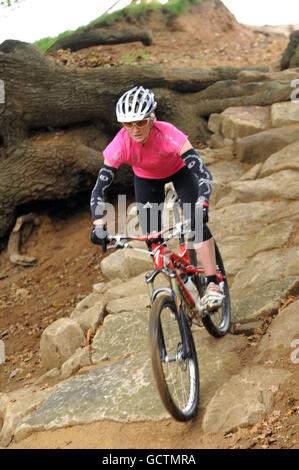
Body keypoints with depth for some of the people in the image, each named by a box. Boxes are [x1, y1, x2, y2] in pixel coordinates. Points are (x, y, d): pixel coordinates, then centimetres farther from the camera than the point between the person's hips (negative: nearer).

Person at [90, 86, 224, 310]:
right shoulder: (120, 144, -34)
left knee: (196, 223, -23)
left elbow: (204, 173, -44)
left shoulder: (168, 134, -40)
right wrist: (99, 224, -48)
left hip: (179, 170, -2)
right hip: (146, 178, 3)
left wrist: (202, 205, -60)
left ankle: (213, 285, -14)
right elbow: (99, 188, -34)